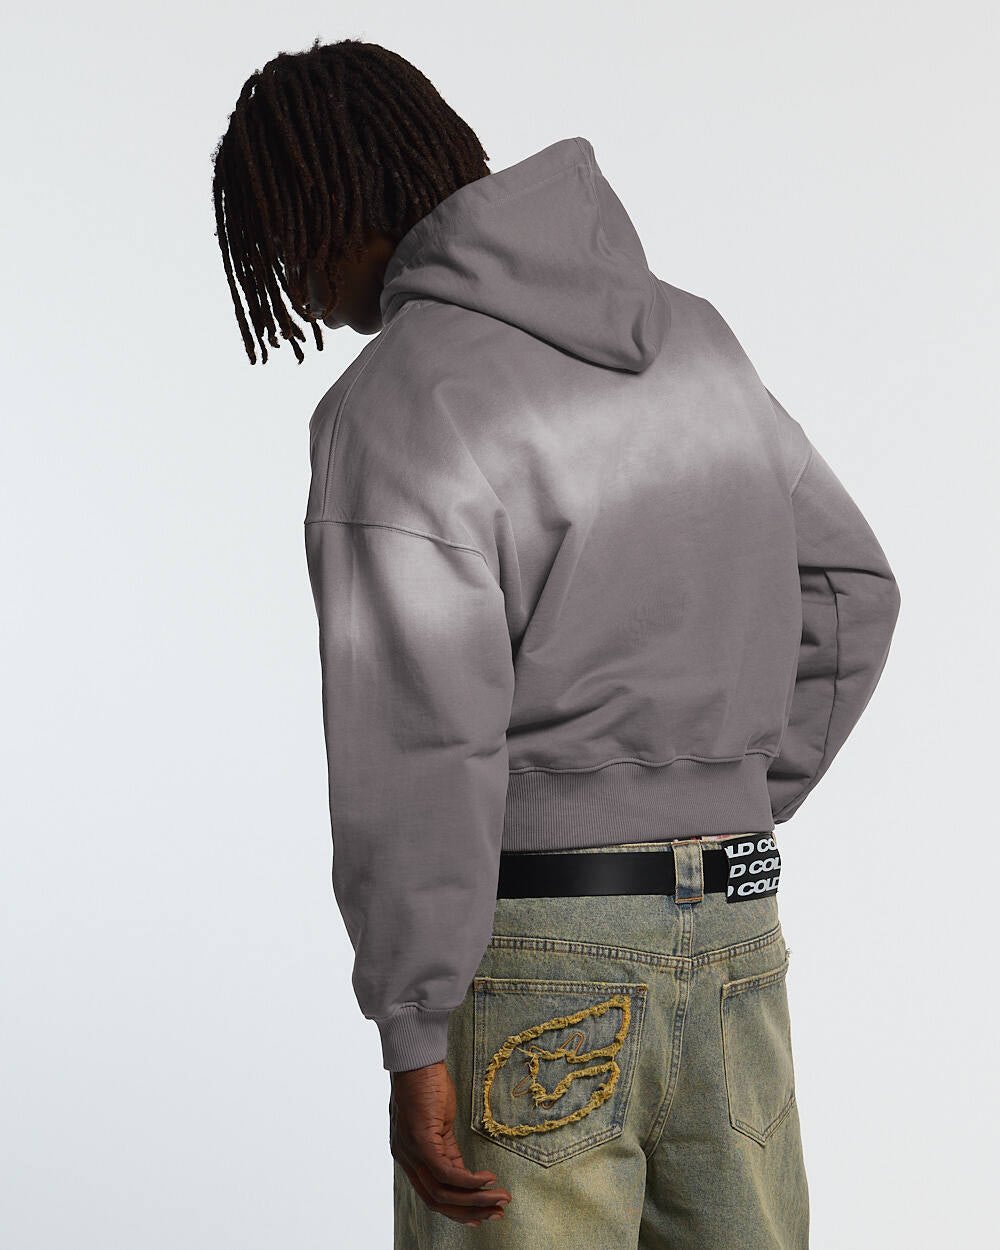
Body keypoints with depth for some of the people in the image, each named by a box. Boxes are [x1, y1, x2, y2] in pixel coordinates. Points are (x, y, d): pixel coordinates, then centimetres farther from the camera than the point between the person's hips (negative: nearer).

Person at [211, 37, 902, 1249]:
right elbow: (840, 595, 16)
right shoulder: (682, 335, 9)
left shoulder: (394, 406, -15)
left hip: (526, 972, -7)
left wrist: (411, 1046, -17)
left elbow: (417, 751, -22)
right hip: (724, 943, 7)